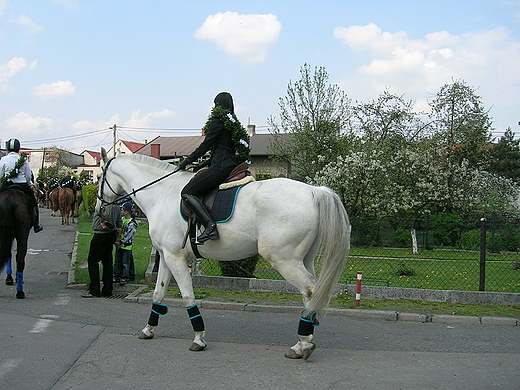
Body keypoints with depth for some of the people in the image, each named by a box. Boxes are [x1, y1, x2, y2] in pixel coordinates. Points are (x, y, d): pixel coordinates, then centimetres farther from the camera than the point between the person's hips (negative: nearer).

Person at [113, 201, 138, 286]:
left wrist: (120, 242, -16)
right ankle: (116, 277, 19)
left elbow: (128, 235, -15)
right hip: (119, 245, 7)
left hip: (126, 246, -7)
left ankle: (124, 278, 6)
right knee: (117, 262, 11)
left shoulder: (132, 223, -13)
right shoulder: (121, 219, 6)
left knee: (125, 263, 0)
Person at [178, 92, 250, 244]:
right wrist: (204, 164, 26)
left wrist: (188, 160, 3)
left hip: (220, 167, -10)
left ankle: (210, 227, -29)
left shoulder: (218, 119, -5)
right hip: (231, 165, 10)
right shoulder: (233, 122, 21)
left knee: (187, 193, -14)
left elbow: (206, 145, -8)